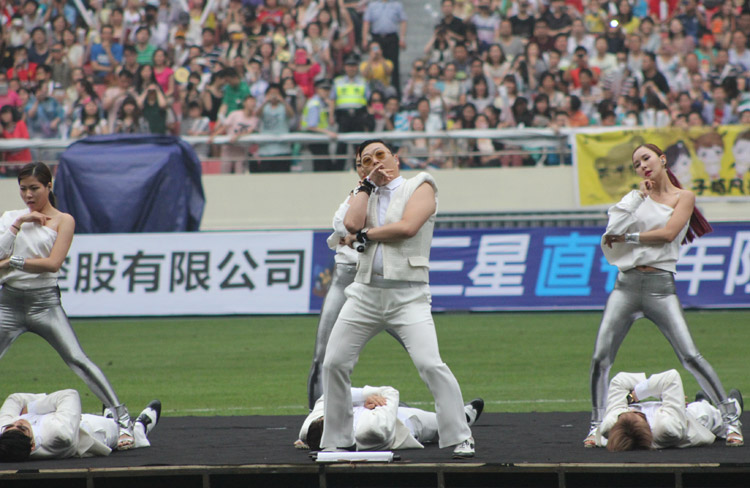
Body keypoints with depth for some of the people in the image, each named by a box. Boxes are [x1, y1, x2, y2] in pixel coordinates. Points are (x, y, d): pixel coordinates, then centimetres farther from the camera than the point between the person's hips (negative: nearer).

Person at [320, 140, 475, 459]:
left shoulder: (420, 187, 3)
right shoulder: (365, 196, 17)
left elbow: (407, 227, -13)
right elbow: (352, 223, -4)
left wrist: (363, 236, -3)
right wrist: (368, 184, 3)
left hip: (408, 296, -5)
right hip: (365, 292, 5)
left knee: (430, 364, -19)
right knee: (334, 363, 3)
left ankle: (460, 438, -13)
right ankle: (335, 441, 15)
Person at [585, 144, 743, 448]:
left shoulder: (683, 197, 4)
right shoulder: (639, 197, 16)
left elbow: (668, 233, -11)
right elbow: (612, 231, 1)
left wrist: (626, 237, -3)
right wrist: (638, 197, -3)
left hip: (660, 285, -4)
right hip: (626, 283, 4)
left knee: (690, 356, -11)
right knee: (600, 357, -6)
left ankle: (730, 419, -2)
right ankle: (597, 424, 8)